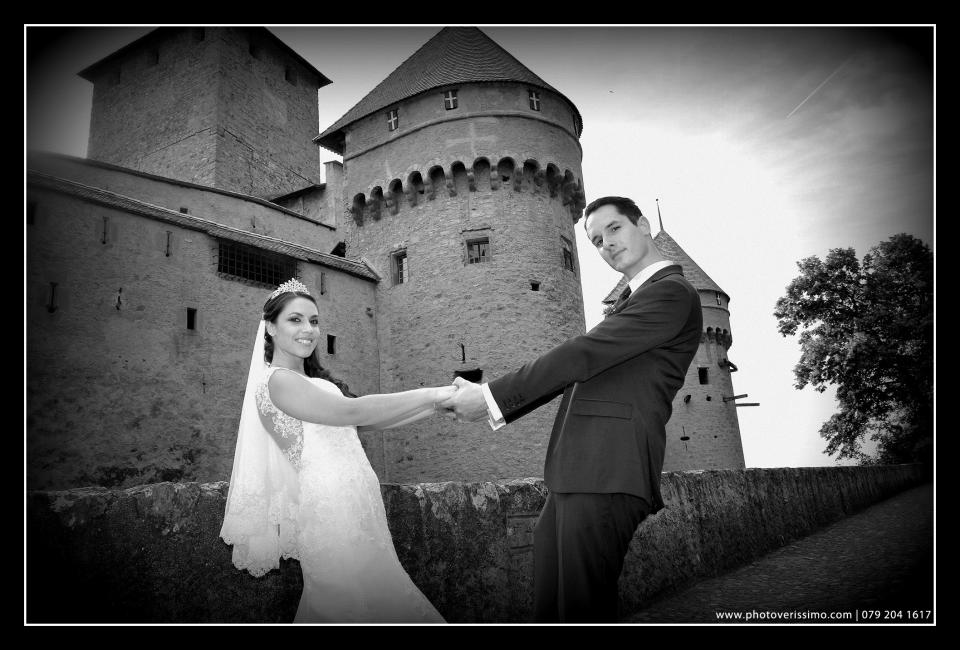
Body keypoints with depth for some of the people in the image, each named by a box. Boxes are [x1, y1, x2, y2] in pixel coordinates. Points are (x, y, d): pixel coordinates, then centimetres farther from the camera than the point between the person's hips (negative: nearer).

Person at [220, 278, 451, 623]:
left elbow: (370, 422, 12)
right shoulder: (277, 380, -10)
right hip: (331, 508, -8)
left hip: (356, 508, 8)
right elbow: (352, 412, -22)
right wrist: (432, 395, -20)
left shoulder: (314, 381, 17)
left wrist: (439, 405, 4)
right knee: (350, 607, -1)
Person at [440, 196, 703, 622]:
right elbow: (579, 369, 21)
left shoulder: (672, 292, -4)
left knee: (582, 609, -4)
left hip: (607, 475, -9)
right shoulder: (631, 300, 25)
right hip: (573, 476, 9)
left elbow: (584, 354, -13)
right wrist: (497, 407, 12)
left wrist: (491, 397, -12)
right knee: (548, 606, 11)